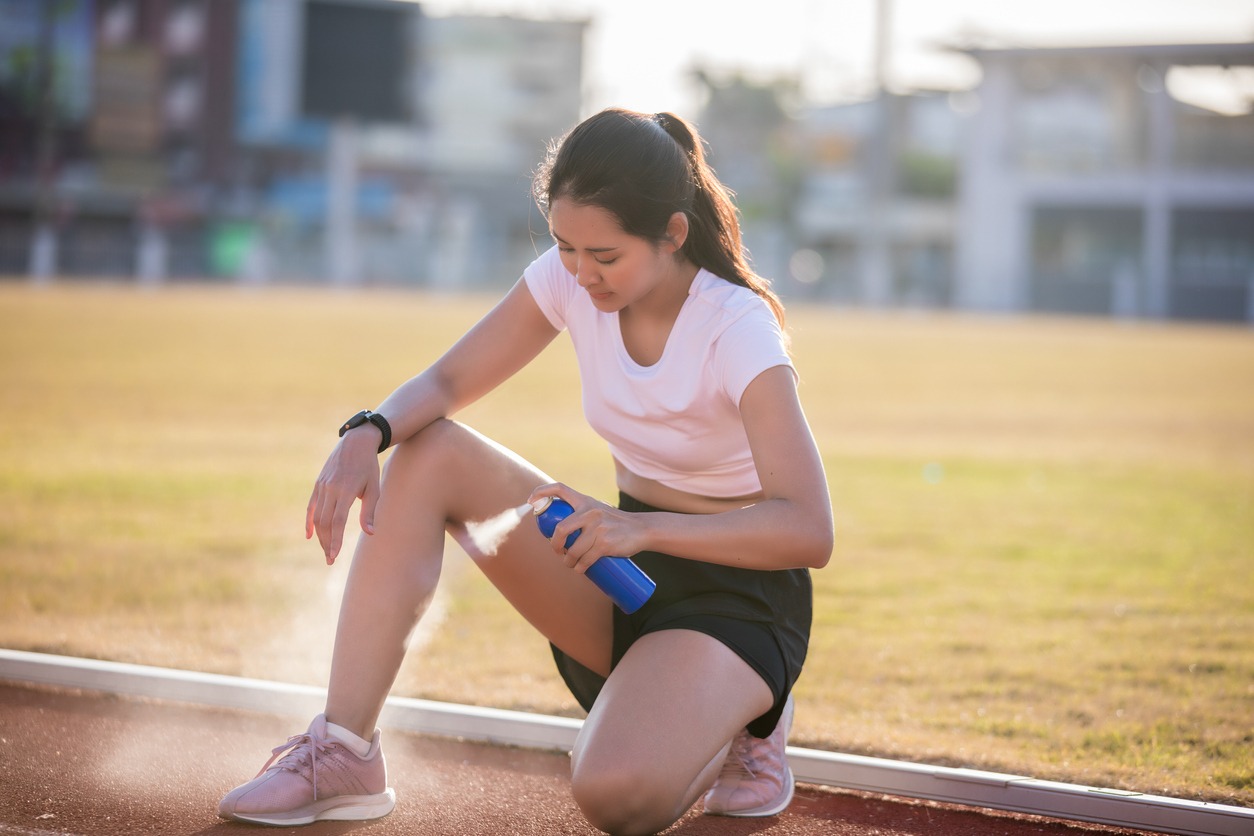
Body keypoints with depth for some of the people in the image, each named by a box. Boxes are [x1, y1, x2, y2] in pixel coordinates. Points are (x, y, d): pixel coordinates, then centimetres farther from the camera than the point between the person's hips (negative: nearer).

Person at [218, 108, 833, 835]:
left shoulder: (738, 330, -24)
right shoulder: (569, 280, -7)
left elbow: (810, 532, -33)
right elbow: (446, 382, -2)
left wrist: (642, 529, -46)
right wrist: (367, 435, -26)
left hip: (737, 594, -6)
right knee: (427, 455, -13)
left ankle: (742, 722, 2)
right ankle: (345, 754, -15)